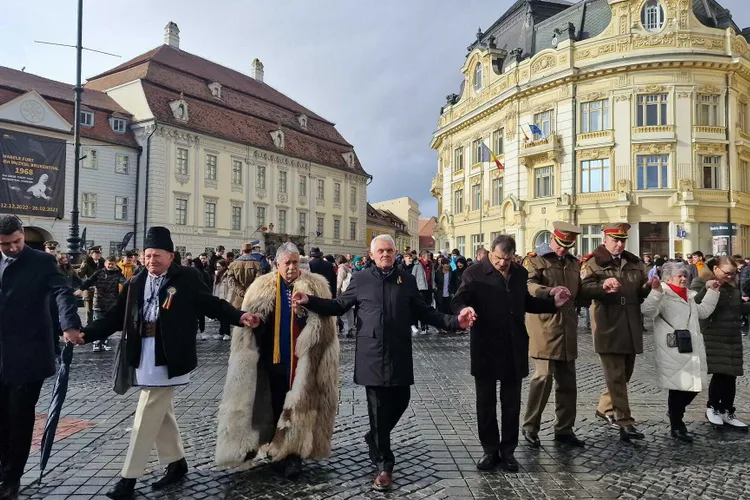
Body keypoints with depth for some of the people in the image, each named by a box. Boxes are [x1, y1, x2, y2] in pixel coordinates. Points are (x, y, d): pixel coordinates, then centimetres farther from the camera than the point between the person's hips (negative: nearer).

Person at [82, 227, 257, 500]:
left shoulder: (186, 278, -5)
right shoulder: (136, 283, 9)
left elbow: (211, 303, -4)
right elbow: (116, 316, 8)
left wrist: (239, 316, -18)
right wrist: (85, 333, -2)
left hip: (168, 360, -6)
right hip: (145, 359, 6)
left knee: (146, 418, -2)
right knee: (160, 414, 17)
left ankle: (129, 477, 10)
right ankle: (176, 463, 33)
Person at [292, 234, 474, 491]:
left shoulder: (407, 280, 7)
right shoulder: (360, 279, 3)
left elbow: (425, 312, 8)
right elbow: (339, 306, 7)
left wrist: (454, 321, -5)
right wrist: (309, 301, -6)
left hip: (399, 355, 2)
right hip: (372, 355, -2)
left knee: (399, 402, 11)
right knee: (379, 408, 3)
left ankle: (375, 438, 41)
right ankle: (384, 466, 17)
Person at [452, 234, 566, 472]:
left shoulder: (520, 273, 8)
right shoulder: (474, 273, -8)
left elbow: (526, 302, 17)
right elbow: (459, 300, -17)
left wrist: (552, 303, 6)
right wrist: (465, 308, -39)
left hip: (514, 348, 4)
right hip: (485, 348, -3)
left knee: (511, 403, 12)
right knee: (486, 402, 8)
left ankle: (508, 450, 26)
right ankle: (490, 450, 23)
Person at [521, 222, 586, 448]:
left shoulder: (574, 263, 18)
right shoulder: (535, 259, -2)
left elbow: (579, 292, 28)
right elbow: (528, 285, -17)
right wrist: (549, 291, -33)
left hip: (567, 330, 7)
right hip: (543, 328, -7)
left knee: (567, 380, 10)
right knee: (544, 376, -10)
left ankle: (564, 429, 22)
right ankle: (530, 427, 5)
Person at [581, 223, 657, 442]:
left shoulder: (635, 262, 14)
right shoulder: (593, 262, -4)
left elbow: (641, 292, 15)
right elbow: (585, 289, -16)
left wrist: (649, 286, -7)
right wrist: (603, 286, -35)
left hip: (631, 327, 7)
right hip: (608, 327, -6)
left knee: (624, 374, 15)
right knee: (616, 376, -5)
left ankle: (605, 409, 33)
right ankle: (624, 422, -1)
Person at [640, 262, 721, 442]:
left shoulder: (690, 296, 20)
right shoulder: (663, 296, -7)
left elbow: (703, 311, 27)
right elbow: (647, 311, -22)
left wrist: (712, 291, 22)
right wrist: (657, 291, -34)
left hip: (691, 349, 8)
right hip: (673, 350, -8)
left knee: (694, 386, 11)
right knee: (678, 387, -2)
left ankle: (674, 411, 36)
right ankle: (676, 426, 13)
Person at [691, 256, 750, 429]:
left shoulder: (732, 285, 13)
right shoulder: (700, 283, -7)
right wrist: (708, 289, -32)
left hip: (733, 338, 6)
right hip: (713, 337, -6)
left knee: (731, 376, 8)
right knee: (720, 374, -9)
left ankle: (727, 413, 19)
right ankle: (712, 407, 13)